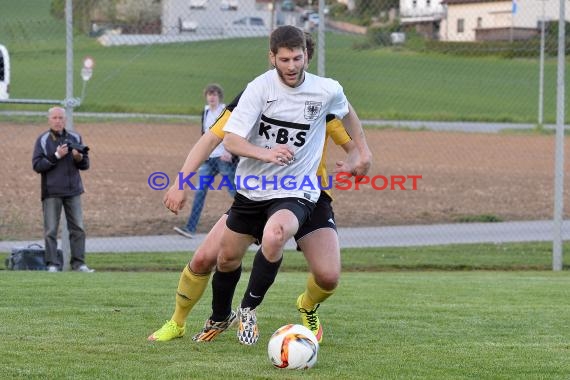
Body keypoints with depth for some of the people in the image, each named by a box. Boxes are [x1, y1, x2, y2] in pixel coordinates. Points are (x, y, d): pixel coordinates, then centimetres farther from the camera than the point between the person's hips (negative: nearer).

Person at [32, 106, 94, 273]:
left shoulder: (75, 138, 8)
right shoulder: (43, 140, 0)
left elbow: (85, 165, 9)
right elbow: (37, 165, -7)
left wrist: (79, 158, -13)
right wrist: (56, 156, -16)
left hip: (73, 191, 3)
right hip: (51, 192, -3)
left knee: (78, 228, 1)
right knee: (51, 230, -2)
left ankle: (79, 263, 6)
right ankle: (52, 264, 1)